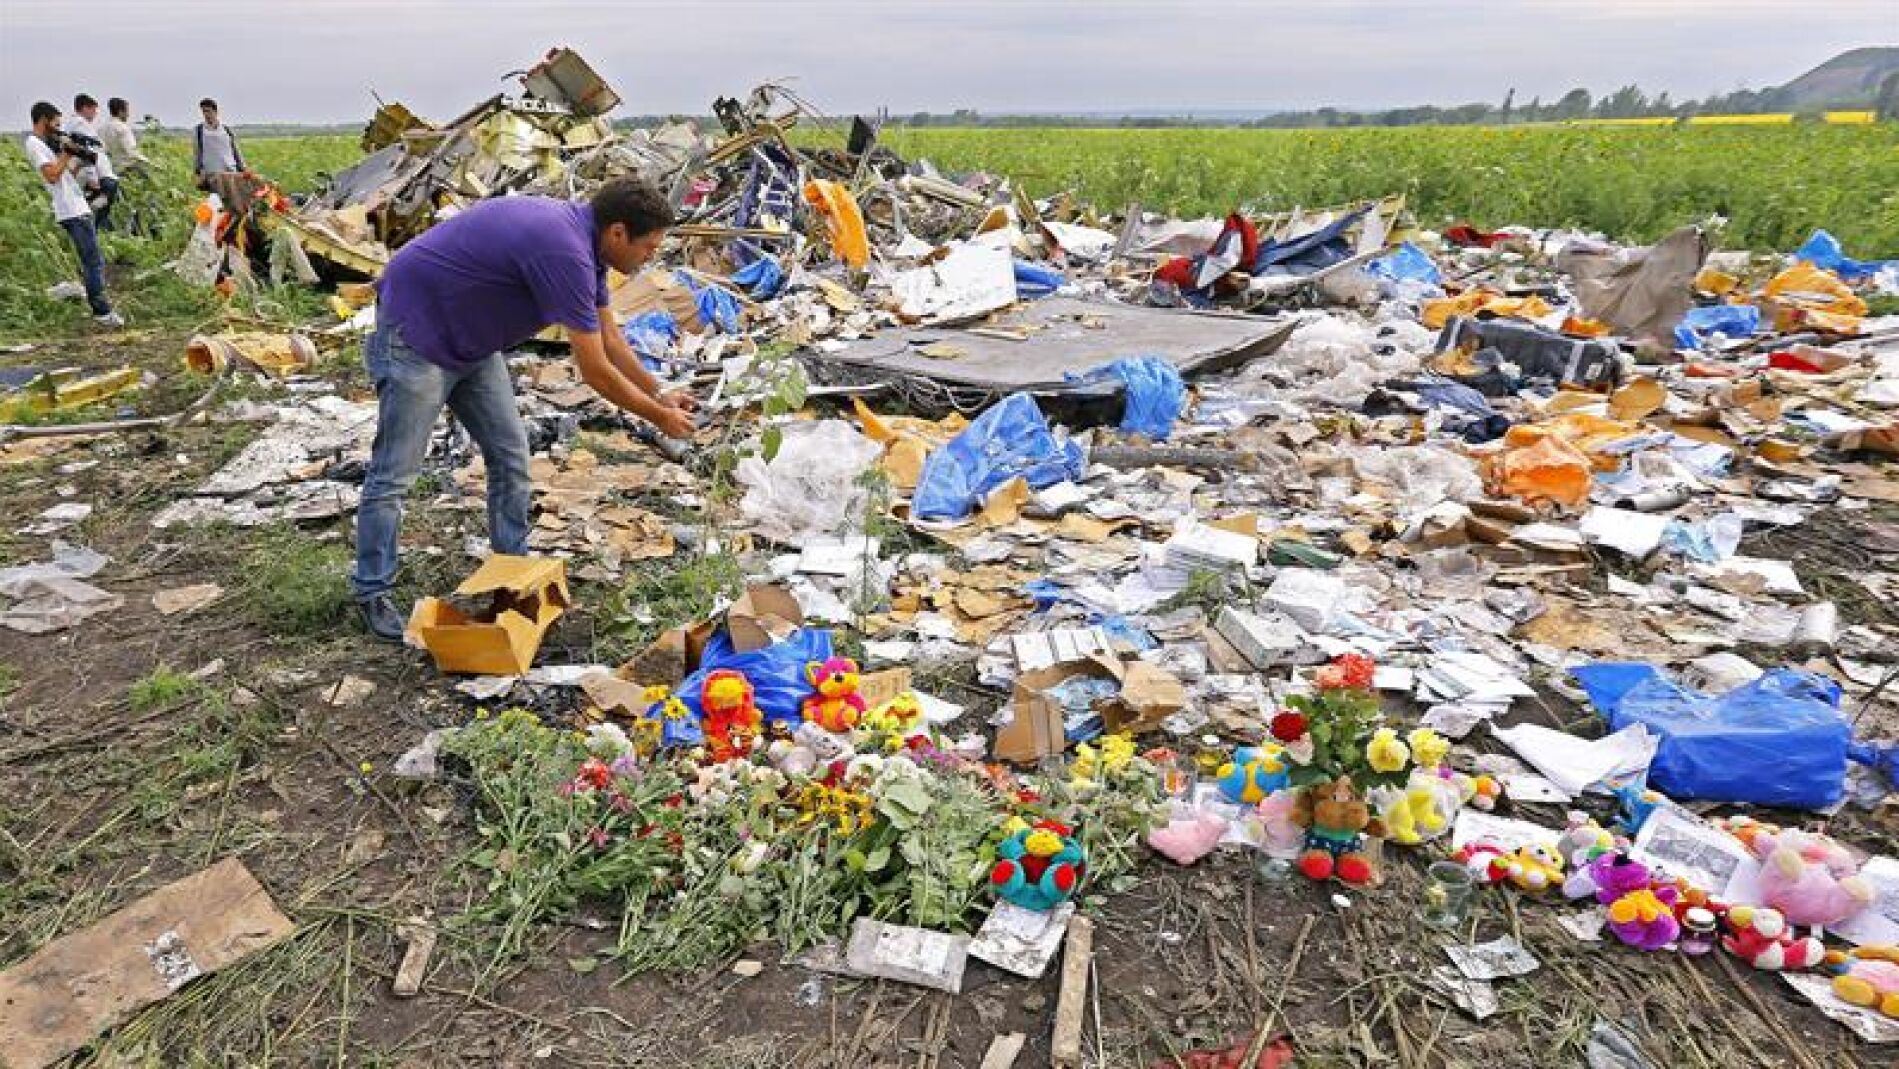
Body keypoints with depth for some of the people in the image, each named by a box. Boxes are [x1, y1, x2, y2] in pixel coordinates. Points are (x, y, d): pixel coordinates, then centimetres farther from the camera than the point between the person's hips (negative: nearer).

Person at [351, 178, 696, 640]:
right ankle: (372, 593, 11)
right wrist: (660, 418, -13)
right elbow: (594, 371, -25)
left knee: (510, 458, 8)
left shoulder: (580, 237, 0)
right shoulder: (564, 250, -30)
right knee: (394, 473, -2)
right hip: (416, 330, -10)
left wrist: (660, 394, 13)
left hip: (472, 339, 10)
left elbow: (610, 338, 12)